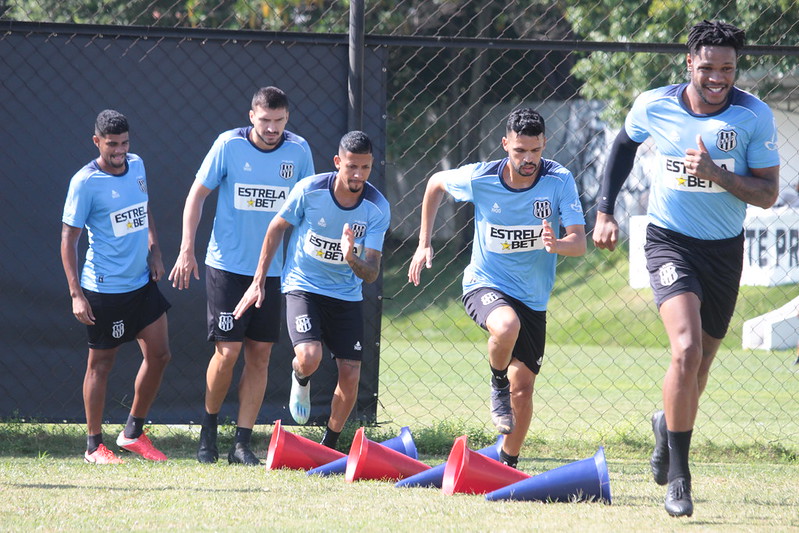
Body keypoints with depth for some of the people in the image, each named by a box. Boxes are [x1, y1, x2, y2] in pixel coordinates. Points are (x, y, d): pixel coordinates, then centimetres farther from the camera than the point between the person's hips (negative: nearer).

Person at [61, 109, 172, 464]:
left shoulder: (136, 166, 6)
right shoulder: (85, 182, -14)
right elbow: (68, 239, -13)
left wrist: (154, 251, 9)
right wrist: (76, 294, -18)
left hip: (142, 282, 7)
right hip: (105, 289, -7)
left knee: (158, 355, 7)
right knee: (101, 363, 1)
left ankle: (133, 433, 21)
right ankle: (94, 445, 11)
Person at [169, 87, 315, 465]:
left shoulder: (298, 150, 1)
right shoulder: (229, 145, -7)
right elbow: (197, 193, 0)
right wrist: (187, 249, -6)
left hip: (272, 270, 3)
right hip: (227, 264, -3)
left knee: (260, 355, 1)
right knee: (228, 351, -7)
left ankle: (242, 444, 5)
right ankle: (209, 426, 16)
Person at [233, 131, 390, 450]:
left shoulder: (377, 208, -14)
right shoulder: (310, 190, -17)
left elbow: (371, 274, -16)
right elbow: (277, 227, 1)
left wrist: (352, 259, -39)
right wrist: (258, 281, 3)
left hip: (346, 295, 2)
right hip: (302, 287, -2)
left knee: (350, 376, -2)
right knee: (309, 358, -25)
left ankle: (329, 447, 20)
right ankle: (300, 381, 13)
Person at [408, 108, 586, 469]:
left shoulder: (559, 181, -13)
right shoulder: (480, 179, -13)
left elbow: (579, 243, -19)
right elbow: (436, 184, 9)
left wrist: (557, 245, -42)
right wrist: (424, 244, 7)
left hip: (533, 299, 2)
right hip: (485, 286, -2)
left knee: (522, 388, 4)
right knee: (507, 327, -37)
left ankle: (507, 464, 26)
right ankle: (497, 384, -6)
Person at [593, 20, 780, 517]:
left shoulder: (755, 116, -10)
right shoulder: (654, 107, -8)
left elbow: (768, 194, -9)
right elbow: (624, 145, 14)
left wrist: (718, 174, -25)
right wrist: (605, 210, 11)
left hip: (724, 250, 2)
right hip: (669, 241, -2)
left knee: (699, 368, 13)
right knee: (687, 351, -23)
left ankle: (669, 424, 48)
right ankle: (678, 477, -15)